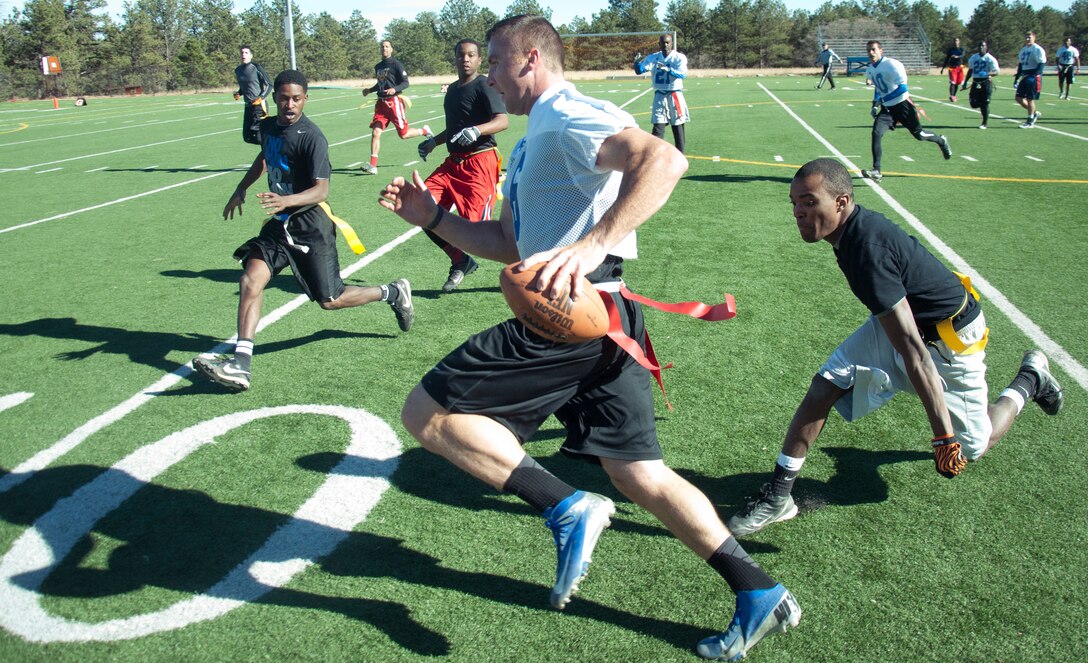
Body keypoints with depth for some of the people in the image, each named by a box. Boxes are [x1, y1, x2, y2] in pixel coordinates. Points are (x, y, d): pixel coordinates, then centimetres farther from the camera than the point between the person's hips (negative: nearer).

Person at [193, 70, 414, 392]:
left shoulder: (311, 137, -16)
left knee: (330, 300, -2)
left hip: (310, 225, -7)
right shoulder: (268, 127, 7)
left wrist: (288, 200, -39)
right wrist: (241, 189, 30)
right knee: (250, 281, -12)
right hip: (279, 223, 7)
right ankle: (240, 365, -15)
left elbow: (321, 189, -23)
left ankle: (393, 292, 23)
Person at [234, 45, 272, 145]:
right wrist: (238, 94, 6)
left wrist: (261, 98, -20)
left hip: (259, 106, -7)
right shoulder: (238, 70, 13)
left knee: (258, 135, -16)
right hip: (248, 106, 7)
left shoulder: (256, 68, -7)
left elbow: (269, 85, -7)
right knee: (247, 137, 5)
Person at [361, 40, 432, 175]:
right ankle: (373, 165, -8)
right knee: (375, 132, -7)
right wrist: (369, 90, 14)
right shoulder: (378, 66, 16)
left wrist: (394, 89, -26)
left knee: (403, 134, -2)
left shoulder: (396, 64, -5)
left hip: (394, 101, -6)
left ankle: (424, 131, 29)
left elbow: (405, 83, -9)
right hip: (381, 102, 6)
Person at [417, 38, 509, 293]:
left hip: (480, 163, -8)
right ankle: (461, 262, 14)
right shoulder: (452, 89, 18)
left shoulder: (483, 86, -8)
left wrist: (476, 130, -40)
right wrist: (432, 142, 24)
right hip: (453, 162, 8)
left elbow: (503, 120, -25)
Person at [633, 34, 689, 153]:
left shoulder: (679, 57, -5)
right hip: (659, 97, 2)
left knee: (678, 128, 6)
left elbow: (682, 74, -20)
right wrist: (637, 62, -26)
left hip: (675, 96, -2)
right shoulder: (653, 57, 4)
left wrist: (668, 69, -37)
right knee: (658, 128, -3)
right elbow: (639, 71, -3)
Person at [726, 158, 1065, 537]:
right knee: (825, 386, -9)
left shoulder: (867, 251, -36)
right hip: (903, 320, 8)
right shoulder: (858, 224, -9)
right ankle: (779, 495, -4)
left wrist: (944, 435, -37)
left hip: (949, 339, -8)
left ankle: (1030, 380, 33)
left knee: (970, 449, 8)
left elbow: (914, 353, -38)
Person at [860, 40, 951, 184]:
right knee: (876, 133, -17)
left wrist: (880, 101, -25)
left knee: (919, 134, 9)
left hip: (902, 105, -5)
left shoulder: (891, 64, -20)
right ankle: (876, 171, -19)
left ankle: (941, 141, 41)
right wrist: (875, 104, 9)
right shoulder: (870, 70, 4)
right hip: (886, 108, 5)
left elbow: (902, 88, -25)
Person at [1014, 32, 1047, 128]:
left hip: (1034, 76, -8)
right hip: (1024, 76, 8)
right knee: (1019, 98, 5)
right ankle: (1035, 113, 23)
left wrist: (1032, 76, -25)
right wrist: (1016, 78, 17)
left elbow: (1041, 65, -15)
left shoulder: (1037, 49, -10)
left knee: (1030, 99, -5)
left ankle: (1030, 122, 4)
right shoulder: (1023, 50, 15)